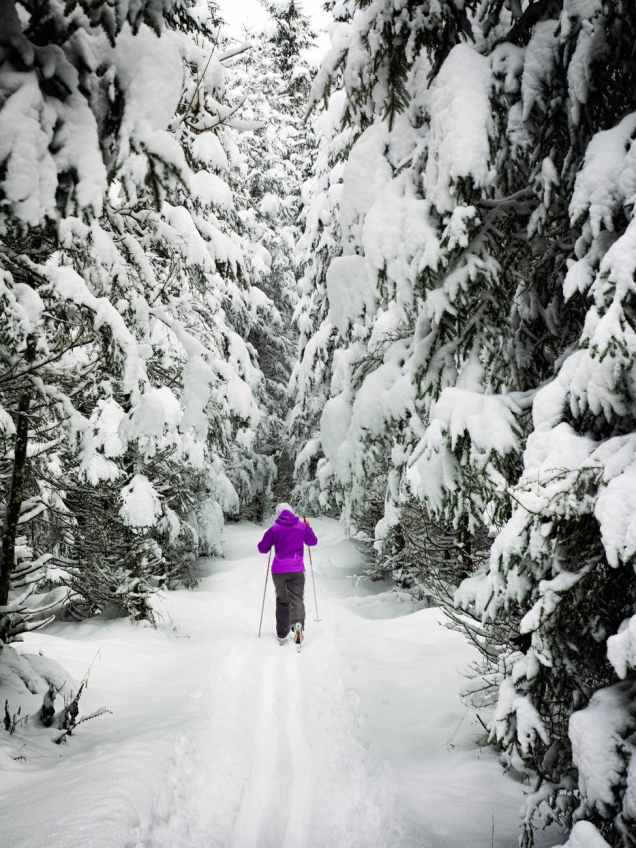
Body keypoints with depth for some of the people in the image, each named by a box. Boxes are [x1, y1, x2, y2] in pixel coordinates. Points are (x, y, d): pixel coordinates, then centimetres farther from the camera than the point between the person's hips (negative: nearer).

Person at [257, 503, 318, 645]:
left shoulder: (274, 529, -4)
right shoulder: (301, 526, 2)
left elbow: (262, 548, 0)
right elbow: (313, 542, 17)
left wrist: (270, 539, 18)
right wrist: (308, 527, 30)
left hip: (278, 571, 0)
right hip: (297, 570, 0)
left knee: (282, 601, 15)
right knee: (297, 599, 0)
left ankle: (282, 634, 16)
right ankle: (298, 624, -29)